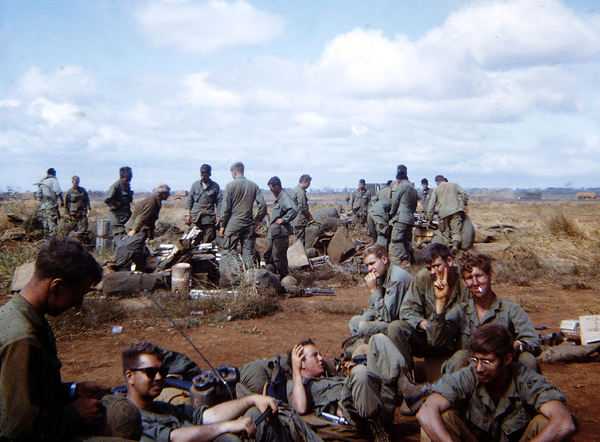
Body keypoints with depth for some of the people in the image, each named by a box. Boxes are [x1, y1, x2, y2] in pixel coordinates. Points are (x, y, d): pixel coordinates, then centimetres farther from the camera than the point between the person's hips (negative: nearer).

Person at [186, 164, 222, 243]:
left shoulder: (215, 186, 6)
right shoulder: (195, 185, 10)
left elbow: (219, 201, 6)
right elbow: (190, 199, 13)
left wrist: (218, 215, -2)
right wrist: (188, 212, 5)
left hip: (209, 217, -1)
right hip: (196, 217, 1)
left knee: (208, 241, -3)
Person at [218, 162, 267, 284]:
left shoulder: (231, 185, -7)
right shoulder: (253, 186, 5)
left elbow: (225, 208, -9)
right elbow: (263, 205, 1)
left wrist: (222, 226, -2)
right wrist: (258, 219, 15)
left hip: (233, 224, -4)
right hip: (249, 225, 5)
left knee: (228, 252, 2)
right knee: (248, 253, 10)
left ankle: (235, 280, -7)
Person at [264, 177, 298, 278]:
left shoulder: (284, 197, -16)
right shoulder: (278, 197, 15)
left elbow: (294, 210, -31)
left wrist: (283, 220, -23)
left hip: (280, 233, -10)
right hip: (273, 232, 11)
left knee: (278, 256, -4)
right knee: (268, 255, 16)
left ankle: (283, 277, 7)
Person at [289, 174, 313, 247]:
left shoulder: (294, 190, 15)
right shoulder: (301, 192, -17)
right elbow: (303, 207, -21)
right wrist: (310, 216, -7)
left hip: (294, 219, 10)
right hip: (300, 220, -10)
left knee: (297, 238, 15)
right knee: (300, 239, -5)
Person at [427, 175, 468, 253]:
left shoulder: (436, 190, 15)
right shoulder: (454, 185, 18)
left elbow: (431, 204, 11)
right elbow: (464, 194, 6)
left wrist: (430, 217, 15)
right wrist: (464, 205, 16)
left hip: (443, 212, 0)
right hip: (456, 210, 1)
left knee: (445, 231, 10)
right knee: (456, 229, -4)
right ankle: (456, 244, -27)